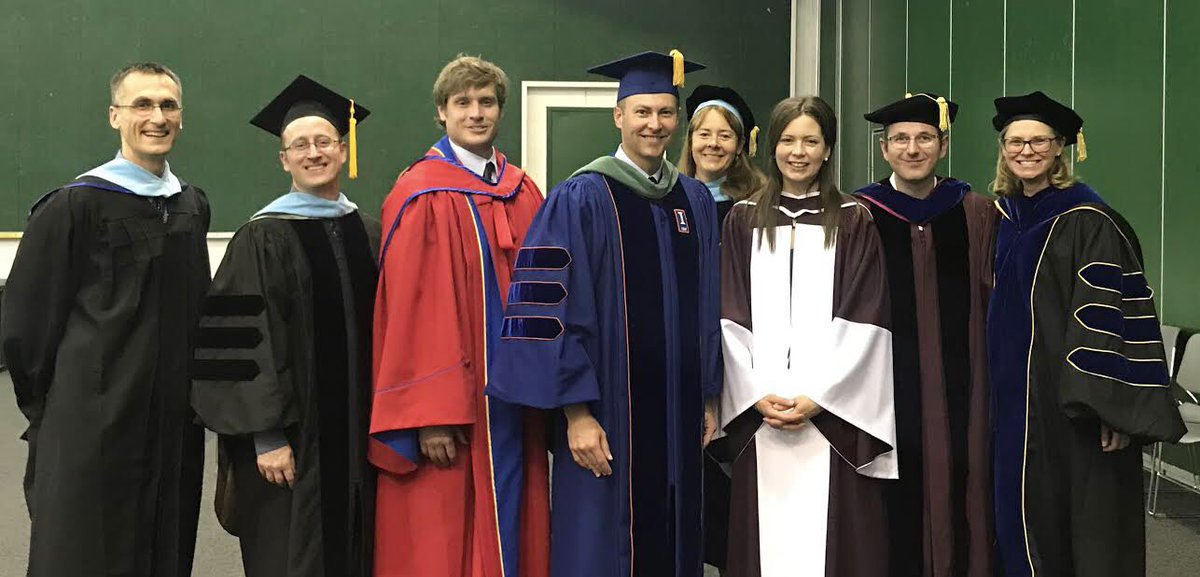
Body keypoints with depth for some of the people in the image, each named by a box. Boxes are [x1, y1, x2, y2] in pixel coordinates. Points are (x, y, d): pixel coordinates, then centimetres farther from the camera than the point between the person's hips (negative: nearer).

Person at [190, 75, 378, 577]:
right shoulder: (263, 238, -6)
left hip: (358, 435, 5)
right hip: (292, 437, -4)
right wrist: (266, 437, -16)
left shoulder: (369, 234, 8)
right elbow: (244, 343, -11)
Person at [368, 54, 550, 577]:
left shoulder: (523, 193, 10)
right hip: (450, 403, -6)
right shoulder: (421, 196, -8)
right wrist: (428, 416, -17)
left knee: (510, 526, 11)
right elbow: (412, 308, -12)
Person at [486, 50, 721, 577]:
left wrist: (708, 398, 12)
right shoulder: (582, 198, -8)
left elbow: (707, 307, 15)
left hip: (678, 417, 5)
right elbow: (553, 310, -12)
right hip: (610, 415, -5)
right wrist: (576, 413, -17)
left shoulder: (695, 201, 10)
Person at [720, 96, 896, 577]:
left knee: (832, 536, -1)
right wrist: (759, 395, -7)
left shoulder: (854, 223, 3)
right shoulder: (744, 220, 9)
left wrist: (815, 398, -11)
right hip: (758, 413, 2)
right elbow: (731, 319, 4)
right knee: (764, 535, 3)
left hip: (832, 413, -1)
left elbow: (863, 322, -3)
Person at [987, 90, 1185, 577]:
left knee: (1085, 518, 0)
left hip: (1071, 399, -6)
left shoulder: (1087, 220, -11)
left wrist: (1114, 407, -21)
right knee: (1025, 514, 12)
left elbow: (1114, 312, -16)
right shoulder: (1001, 218, 9)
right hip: (1014, 396, 7)